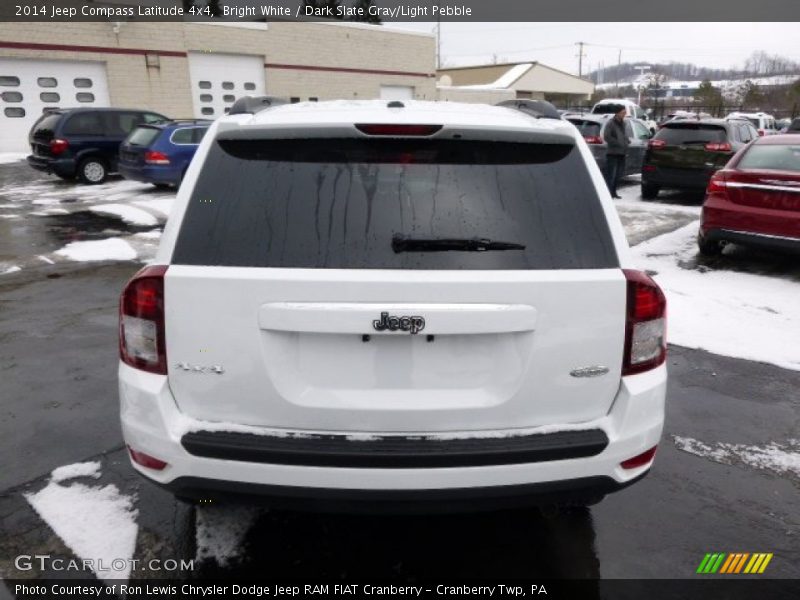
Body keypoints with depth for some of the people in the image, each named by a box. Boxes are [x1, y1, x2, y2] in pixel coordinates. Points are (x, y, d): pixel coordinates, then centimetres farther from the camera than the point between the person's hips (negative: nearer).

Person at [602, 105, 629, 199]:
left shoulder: (622, 123, 14)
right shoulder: (611, 123, -10)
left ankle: (613, 192, 21)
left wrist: (627, 141, 6)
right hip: (613, 153, -8)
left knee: (618, 174, 12)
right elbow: (606, 137, -17)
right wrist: (618, 143, -16)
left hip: (621, 153, 8)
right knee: (611, 174, -8)